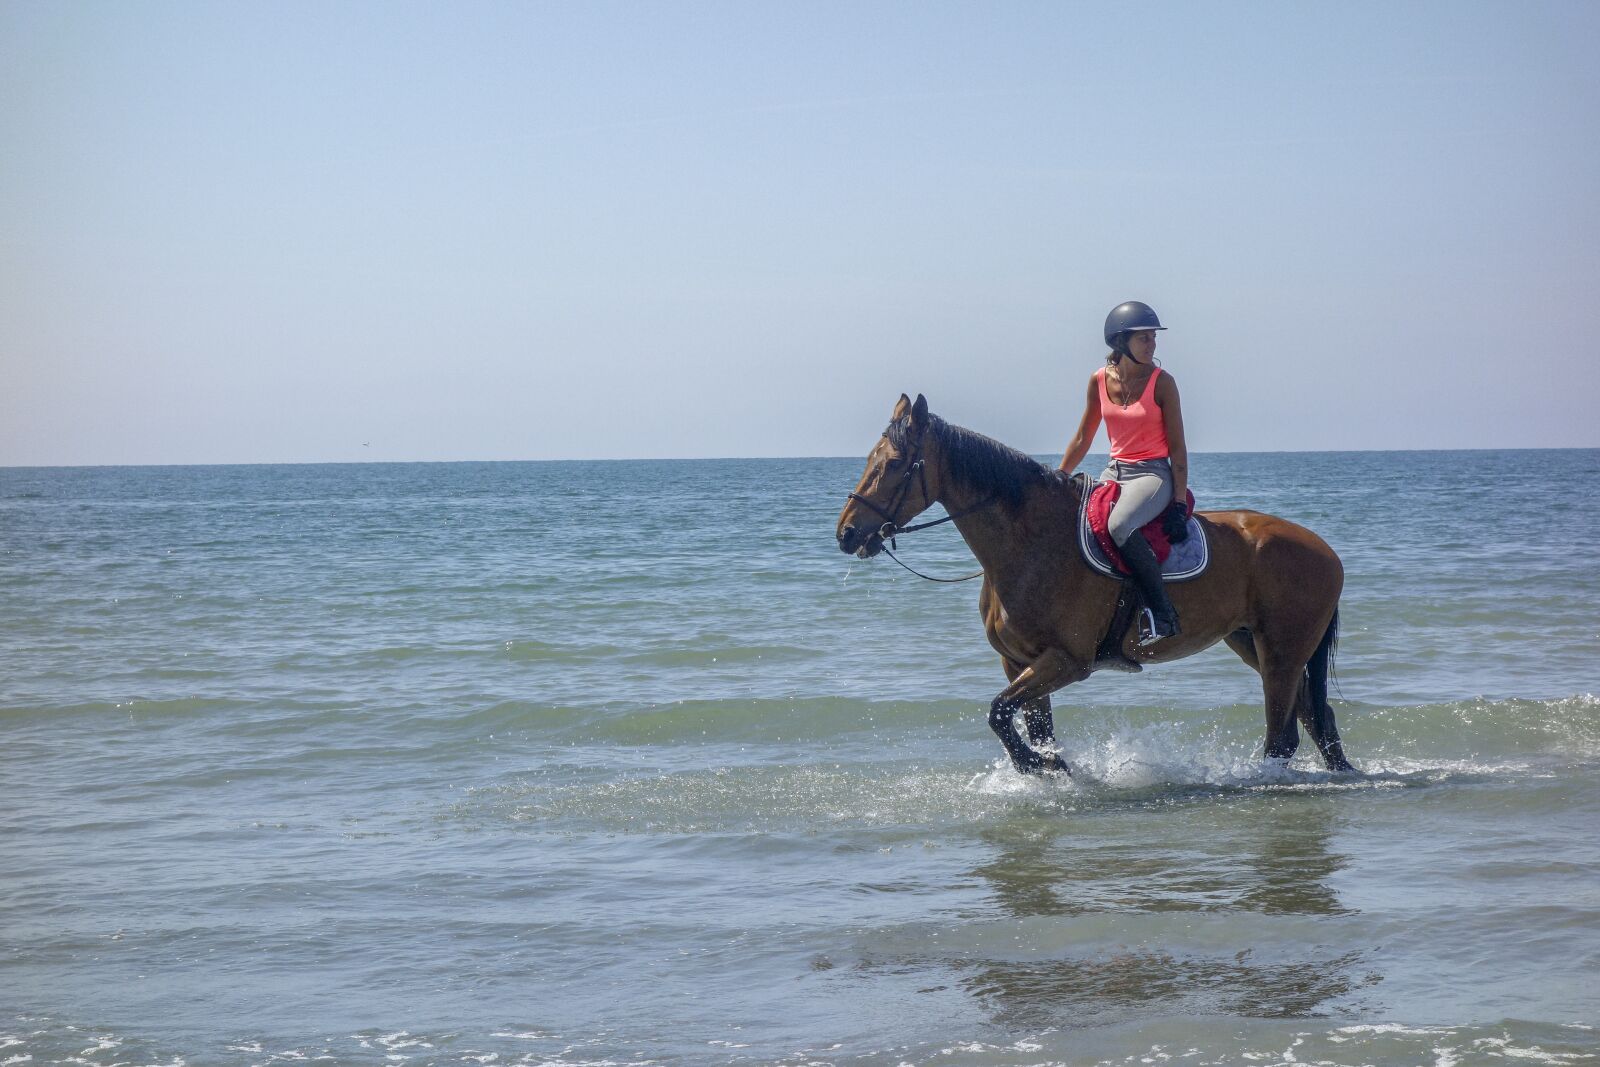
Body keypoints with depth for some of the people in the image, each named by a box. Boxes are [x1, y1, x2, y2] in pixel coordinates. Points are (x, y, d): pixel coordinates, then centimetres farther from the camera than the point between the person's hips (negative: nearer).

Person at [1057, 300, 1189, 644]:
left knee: (1120, 525, -34)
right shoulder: (1099, 381, 5)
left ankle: (1162, 613, -29)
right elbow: (1082, 440, 14)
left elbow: (1177, 447, -6)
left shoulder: (1161, 383, -7)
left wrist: (1179, 502, -12)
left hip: (1152, 474, -6)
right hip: (1114, 472, 6)